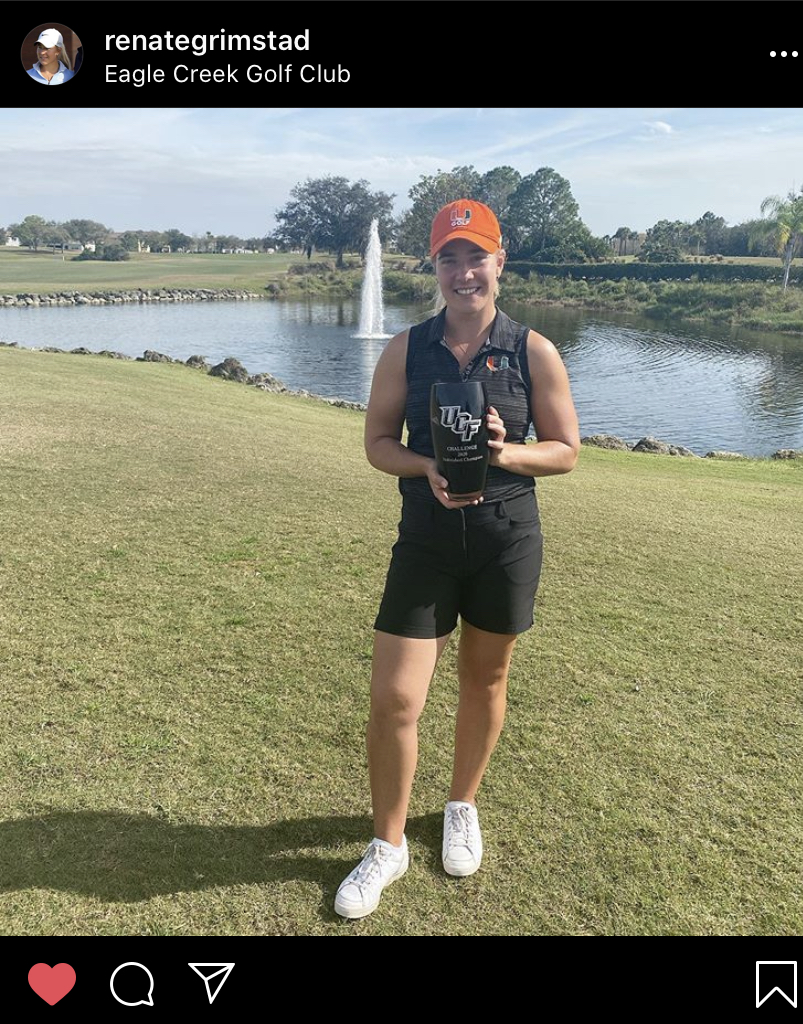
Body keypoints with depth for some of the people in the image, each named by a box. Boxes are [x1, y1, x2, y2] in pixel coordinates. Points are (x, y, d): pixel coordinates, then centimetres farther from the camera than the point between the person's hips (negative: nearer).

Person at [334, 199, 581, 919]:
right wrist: (428, 468, -17)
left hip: (508, 542, 0)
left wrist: (504, 452, -19)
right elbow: (378, 443, 4)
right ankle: (388, 847, 22)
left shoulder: (534, 353, -2)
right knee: (393, 700, -2)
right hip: (426, 541, 0)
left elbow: (566, 451, 1)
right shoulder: (406, 351, 0)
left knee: (485, 683, 16)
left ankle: (463, 807, 43)